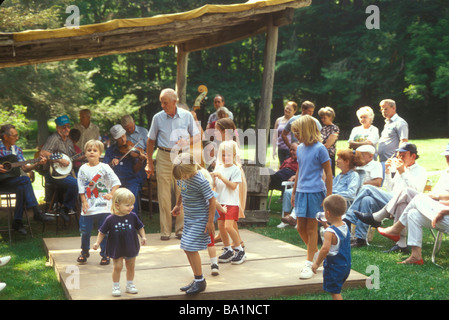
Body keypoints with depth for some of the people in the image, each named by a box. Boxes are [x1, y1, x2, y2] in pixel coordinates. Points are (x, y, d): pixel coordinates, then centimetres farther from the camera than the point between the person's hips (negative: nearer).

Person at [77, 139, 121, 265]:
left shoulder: (104, 167, -4)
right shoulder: (83, 169, 5)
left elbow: (116, 182, -6)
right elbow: (81, 188, 6)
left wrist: (111, 194, -20)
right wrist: (84, 201, -4)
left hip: (103, 206, -3)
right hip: (88, 207, 3)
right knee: (85, 231, 9)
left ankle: (105, 255, 14)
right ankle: (84, 252, 31)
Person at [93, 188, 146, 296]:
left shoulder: (132, 216, -9)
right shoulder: (110, 219, -16)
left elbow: (140, 227, 5)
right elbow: (102, 232, -5)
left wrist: (143, 237, -5)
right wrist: (98, 242, -10)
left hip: (131, 247, 3)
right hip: (116, 248, -3)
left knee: (131, 267, 14)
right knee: (117, 267, 0)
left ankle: (130, 285, 31)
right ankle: (115, 286, 17)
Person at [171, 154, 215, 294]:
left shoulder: (200, 181, -24)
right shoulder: (181, 177, -2)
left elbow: (212, 200, -19)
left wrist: (210, 222, -19)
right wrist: (178, 205, 24)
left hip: (200, 219, -8)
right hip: (188, 218, 8)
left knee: (191, 248, -11)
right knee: (186, 249, 10)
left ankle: (200, 281, 3)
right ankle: (197, 280, 23)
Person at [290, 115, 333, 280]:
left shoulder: (319, 149, -10)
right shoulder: (300, 148, 10)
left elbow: (328, 173, -8)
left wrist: (328, 196, -10)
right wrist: (294, 193, 21)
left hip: (315, 192, -7)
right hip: (301, 192, 7)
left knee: (311, 228, 1)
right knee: (300, 228, 9)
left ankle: (309, 264, 8)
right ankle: (316, 254, 30)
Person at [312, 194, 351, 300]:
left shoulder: (329, 232, -24)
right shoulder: (345, 226, 2)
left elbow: (325, 249, -33)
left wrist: (317, 263, -22)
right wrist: (325, 224, 18)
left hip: (334, 266, -9)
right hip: (346, 265, 9)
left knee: (335, 292, 2)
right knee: (336, 290, 24)